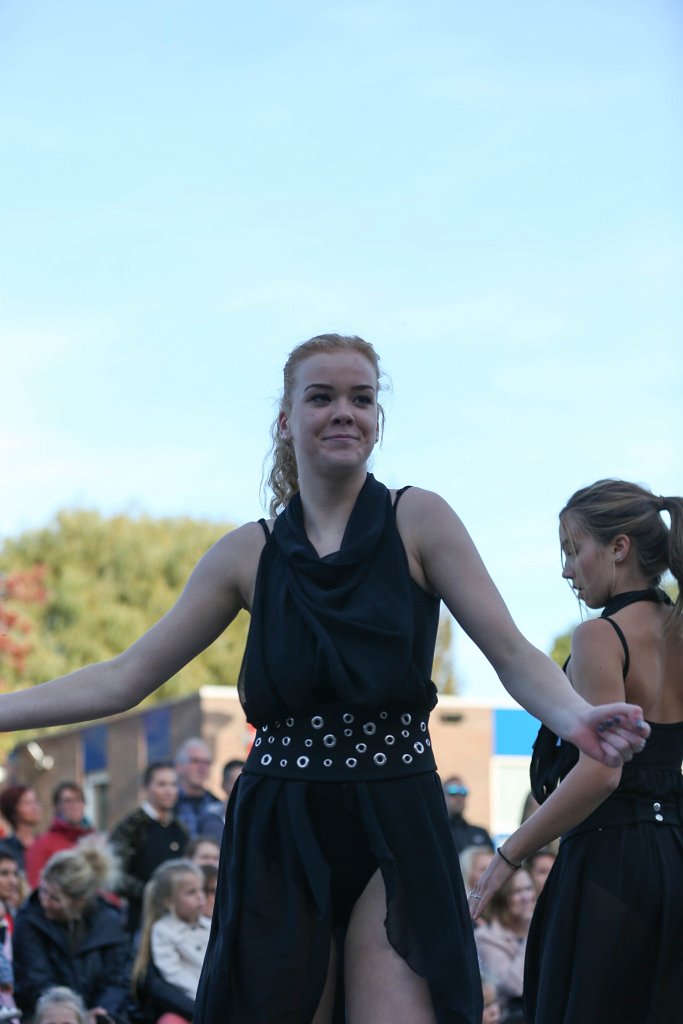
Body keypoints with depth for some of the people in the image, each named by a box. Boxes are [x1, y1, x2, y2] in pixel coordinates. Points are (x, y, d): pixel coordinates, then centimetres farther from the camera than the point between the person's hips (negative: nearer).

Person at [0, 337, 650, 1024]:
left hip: (395, 835, -2)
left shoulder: (418, 521, 1)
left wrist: (574, 717, -27)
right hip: (280, 839, 2)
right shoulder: (250, 553, 7)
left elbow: (512, 654, -6)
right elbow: (125, 679, 8)